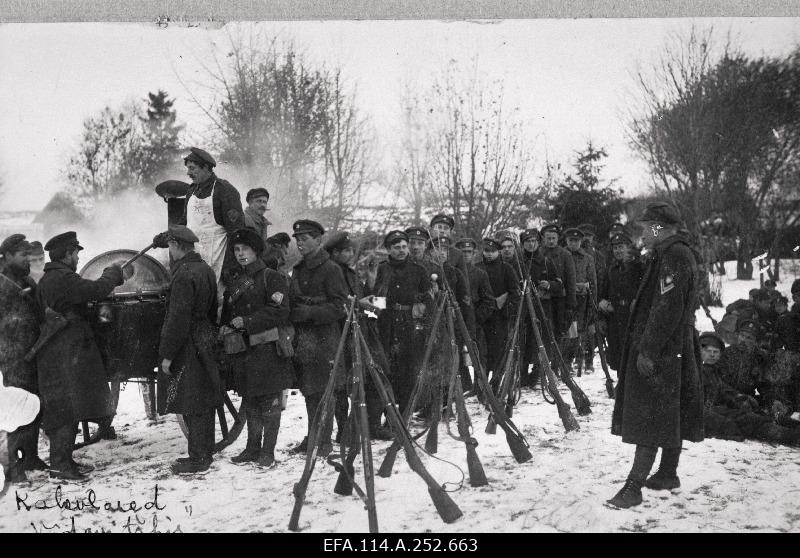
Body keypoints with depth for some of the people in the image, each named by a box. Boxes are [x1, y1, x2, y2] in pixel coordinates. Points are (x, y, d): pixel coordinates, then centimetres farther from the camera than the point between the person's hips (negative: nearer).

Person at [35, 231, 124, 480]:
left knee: (65, 409, 14)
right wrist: (113, 274, -4)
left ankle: (63, 459, 20)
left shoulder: (46, 280, 18)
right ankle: (59, 464, -5)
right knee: (67, 408, -7)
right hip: (66, 354, -10)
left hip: (56, 353, 10)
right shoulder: (63, 278, -15)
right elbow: (97, 290, -21)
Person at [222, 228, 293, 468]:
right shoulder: (234, 281, 16)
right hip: (242, 350, 7)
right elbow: (227, 312, 25)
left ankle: (268, 452, 6)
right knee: (249, 403, 13)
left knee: (269, 403, -1)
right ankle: (252, 448, 23)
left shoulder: (271, 278, -5)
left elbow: (279, 311, -15)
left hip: (267, 349, -6)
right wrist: (226, 327, 4)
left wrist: (247, 321, -17)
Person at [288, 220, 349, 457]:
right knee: (308, 391, 10)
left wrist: (309, 312, -19)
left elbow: (339, 307, -11)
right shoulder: (298, 270, 17)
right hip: (302, 339, 7)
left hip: (324, 339, -7)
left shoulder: (330, 269, -6)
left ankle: (324, 440, 3)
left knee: (322, 391, -4)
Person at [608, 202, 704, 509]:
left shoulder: (674, 256, -17)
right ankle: (668, 473, 27)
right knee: (670, 415, 16)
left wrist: (648, 351, -23)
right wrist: (646, 346, 20)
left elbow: (667, 310, -24)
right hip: (674, 351, 10)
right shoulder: (674, 254, 15)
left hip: (661, 351, -10)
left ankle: (634, 486, -8)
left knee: (650, 418, -9)